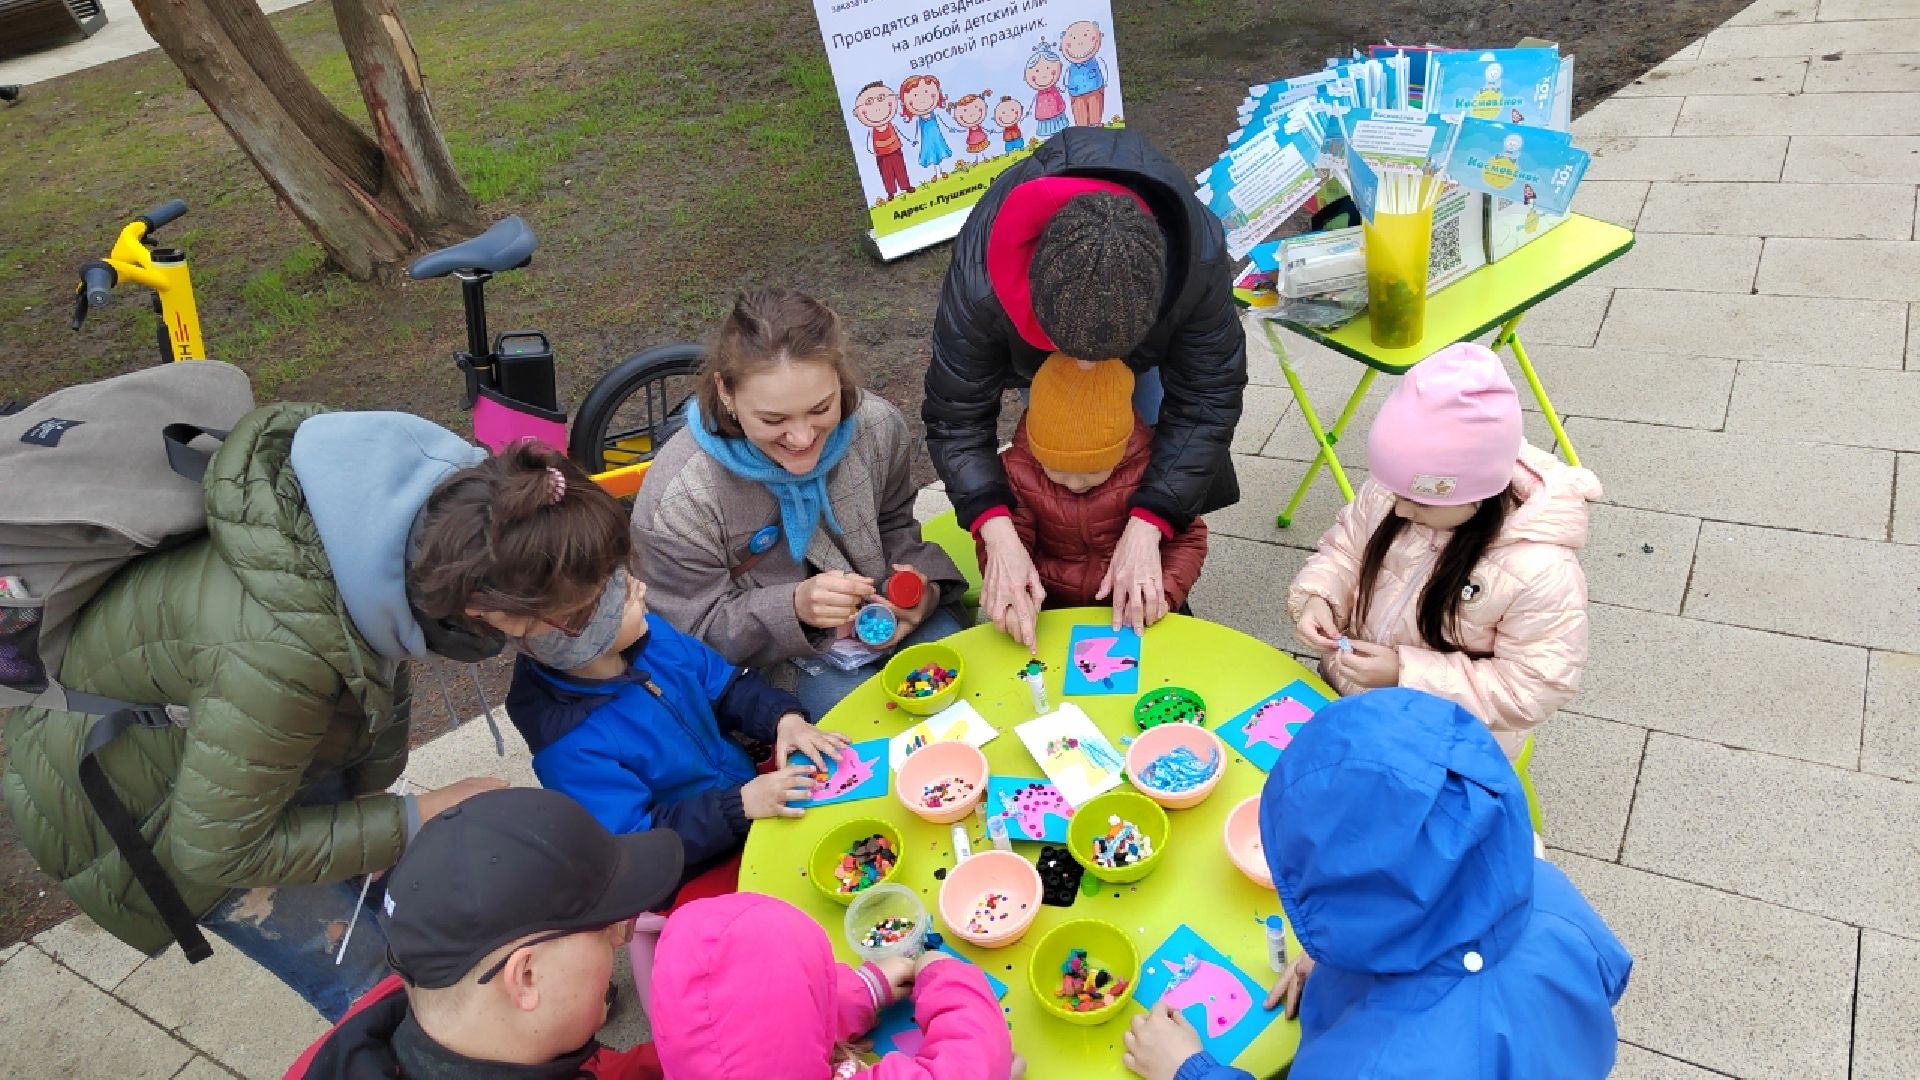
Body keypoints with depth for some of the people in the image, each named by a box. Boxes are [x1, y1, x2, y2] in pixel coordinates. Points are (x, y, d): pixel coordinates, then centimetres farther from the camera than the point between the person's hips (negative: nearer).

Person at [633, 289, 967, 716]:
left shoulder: (877, 425, -16)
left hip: (880, 609, 5)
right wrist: (794, 608, -35)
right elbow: (698, 629, -18)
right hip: (775, 659, -4)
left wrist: (920, 583, -17)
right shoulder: (679, 501, -29)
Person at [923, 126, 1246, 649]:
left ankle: (1158, 600, 21)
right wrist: (999, 538, -49)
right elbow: (956, 414, -34)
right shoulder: (980, 277, -46)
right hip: (1028, 345, 0)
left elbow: (1205, 402, -34)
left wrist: (1145, 529, -44)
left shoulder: (1200, 261, -44)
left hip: (1155, 335, 1)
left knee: (1152, 459, -4)